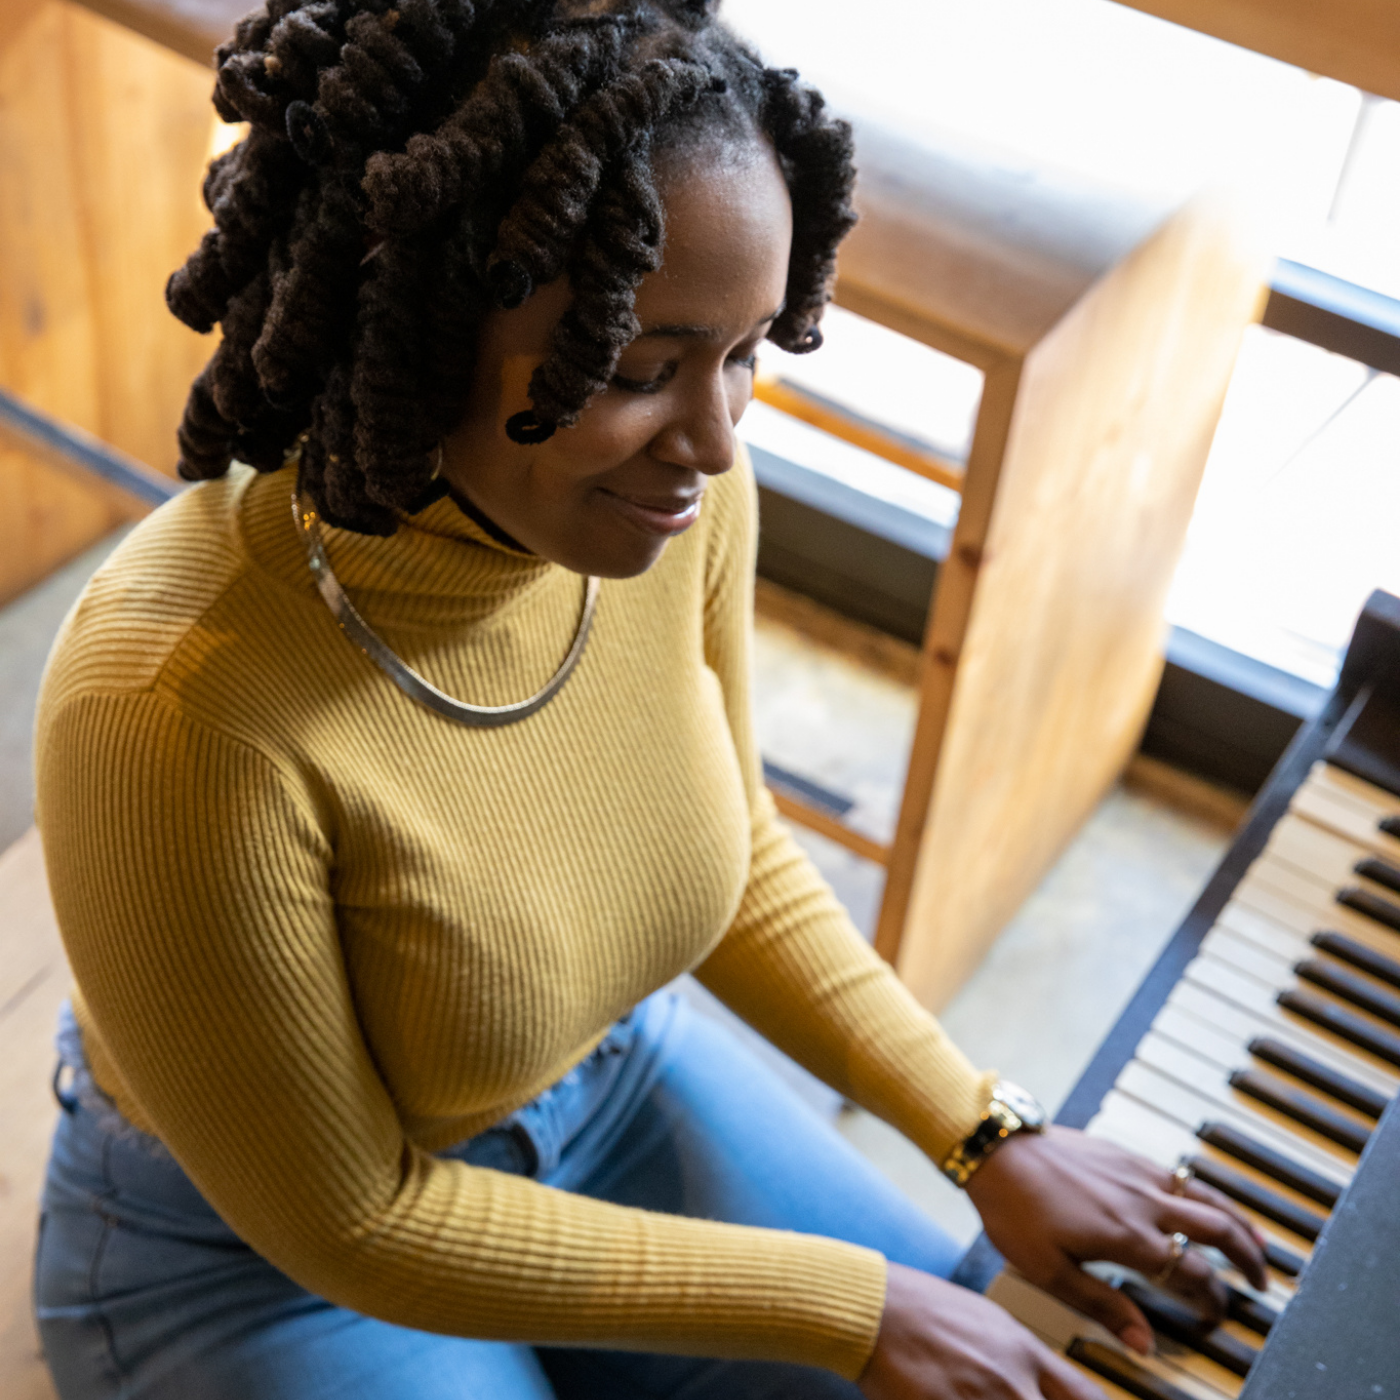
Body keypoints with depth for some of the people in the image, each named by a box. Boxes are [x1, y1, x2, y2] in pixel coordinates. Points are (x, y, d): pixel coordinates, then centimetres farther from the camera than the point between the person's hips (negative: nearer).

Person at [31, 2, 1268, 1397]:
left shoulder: (675, 498, -20)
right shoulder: (177, 706, -37)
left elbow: (732, 854, 0)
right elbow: (351, 1220, -23)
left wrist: (992, 1137, -6)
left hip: (605, 1080, 5)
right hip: (265, 1256, -4)